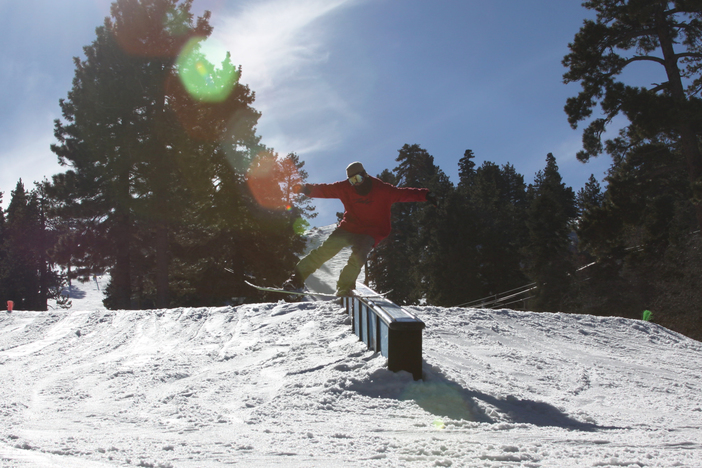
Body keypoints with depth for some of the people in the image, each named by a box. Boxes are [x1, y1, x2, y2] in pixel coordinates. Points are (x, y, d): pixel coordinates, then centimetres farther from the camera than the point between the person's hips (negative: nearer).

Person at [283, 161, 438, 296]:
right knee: (326, 249, -12)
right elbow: (325, 190, -2)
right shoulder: (345, 188, -3)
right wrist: (307, 189, -18)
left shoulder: (382, 190, -10)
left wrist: (424, 195, -24)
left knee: (359, 255, -28)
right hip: (349, 227, 2)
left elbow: (404, 193, -11)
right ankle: (298, 277, -9)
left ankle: (344, 287, -17)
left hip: (370, 232, -2)